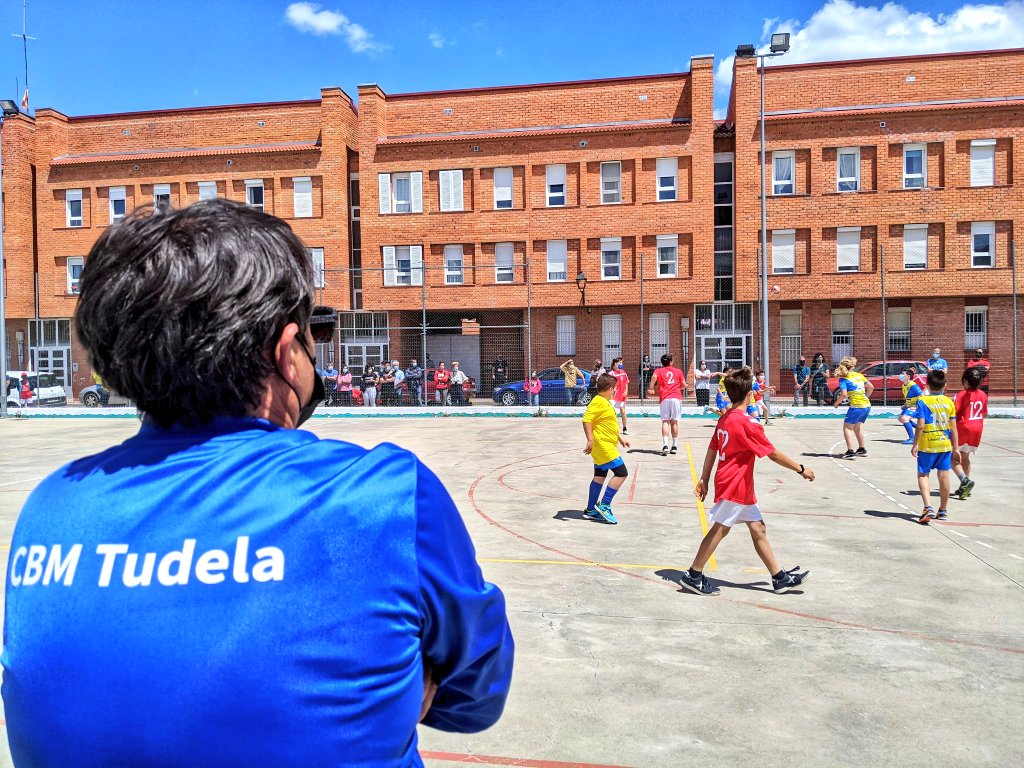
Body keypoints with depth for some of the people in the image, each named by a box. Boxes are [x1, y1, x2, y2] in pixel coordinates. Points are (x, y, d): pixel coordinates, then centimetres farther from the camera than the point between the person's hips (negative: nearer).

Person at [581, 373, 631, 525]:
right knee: (621, 473, -11)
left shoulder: (605, 402, 16)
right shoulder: (599, 401, -15)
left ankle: (591, 510, 20)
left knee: (600, 476, 13)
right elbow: (587, 419, -25)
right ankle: (604, 505, -7)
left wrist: (620, 439, 31)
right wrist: (590, 440, -32)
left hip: (606, 446, 10)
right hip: (603, 446, -10)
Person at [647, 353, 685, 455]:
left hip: (664, 398, -1)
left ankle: (665, 445, -18)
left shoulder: (658, 370, 11)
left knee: (665, 422, -2)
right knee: (674, 422, 7)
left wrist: (651, 388, 0)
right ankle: (675, 445, 10)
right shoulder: (678, 371, 16)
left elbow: (654, 377, -11)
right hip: (676, 398, 1)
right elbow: (684, 385, 12)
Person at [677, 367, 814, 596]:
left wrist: (704, 479, 15)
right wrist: (801, 469, -3)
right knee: (719, 530, -1)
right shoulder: (747, 423, -19)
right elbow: (773, 454, -14)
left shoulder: (724, 418, 7)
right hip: (734, 486, -9)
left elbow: (712, 450, 10)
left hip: (742, 488, 9)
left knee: (758, 529, 12)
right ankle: (693, 576, 8)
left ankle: (780, 578, 19)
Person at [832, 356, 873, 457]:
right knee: (857, 427, 24)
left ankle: (850, 451, -11)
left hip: (856, 406, -7)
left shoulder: (843, 378, -7)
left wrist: (836, 403, 0)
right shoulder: (859, 375, 11)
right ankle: (862, 449, 33)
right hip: (867, 405, 7)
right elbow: (871, 387, 17)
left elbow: (844, 394, -16)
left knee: (847, 427, 2)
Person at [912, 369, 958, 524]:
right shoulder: (949, 402, 0)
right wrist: (956, 448, 9)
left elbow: (920, 425, -16)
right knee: (943, 476, 11)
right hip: (946, 444, 4)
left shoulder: (923, 401, -11)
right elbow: (953, 427, 2)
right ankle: (942, 511, 23)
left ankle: (928, 508, -11)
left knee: (923, 475, 6)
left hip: (927, 445, -3)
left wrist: (915, 445, -8)